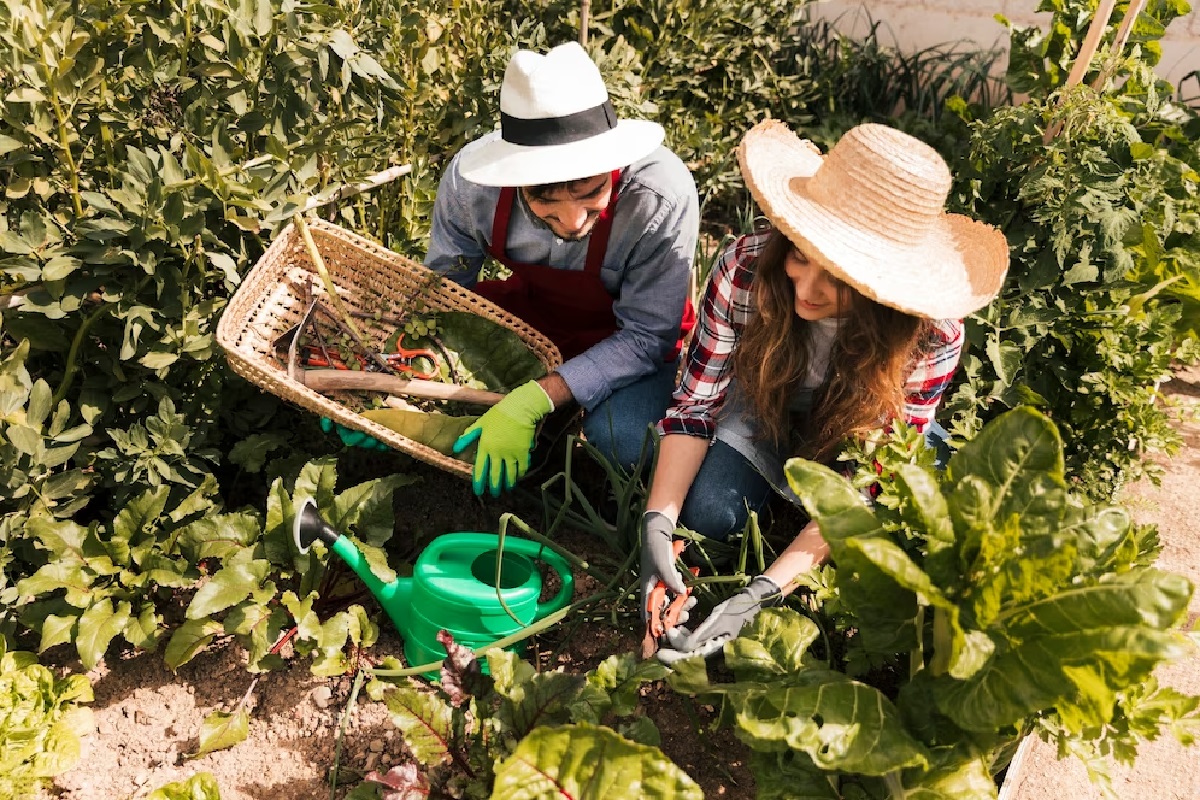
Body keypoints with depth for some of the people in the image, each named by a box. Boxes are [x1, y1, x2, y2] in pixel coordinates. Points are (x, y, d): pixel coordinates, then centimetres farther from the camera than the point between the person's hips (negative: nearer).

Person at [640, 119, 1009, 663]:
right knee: (707, 513, -21)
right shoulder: (746, 267, -33)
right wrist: (658, 522, -35)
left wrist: (761, 593, -40)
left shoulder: (931, 337, -35)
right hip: (767, 407, 1)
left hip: (864, 433, 0)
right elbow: (695, 402, -22)